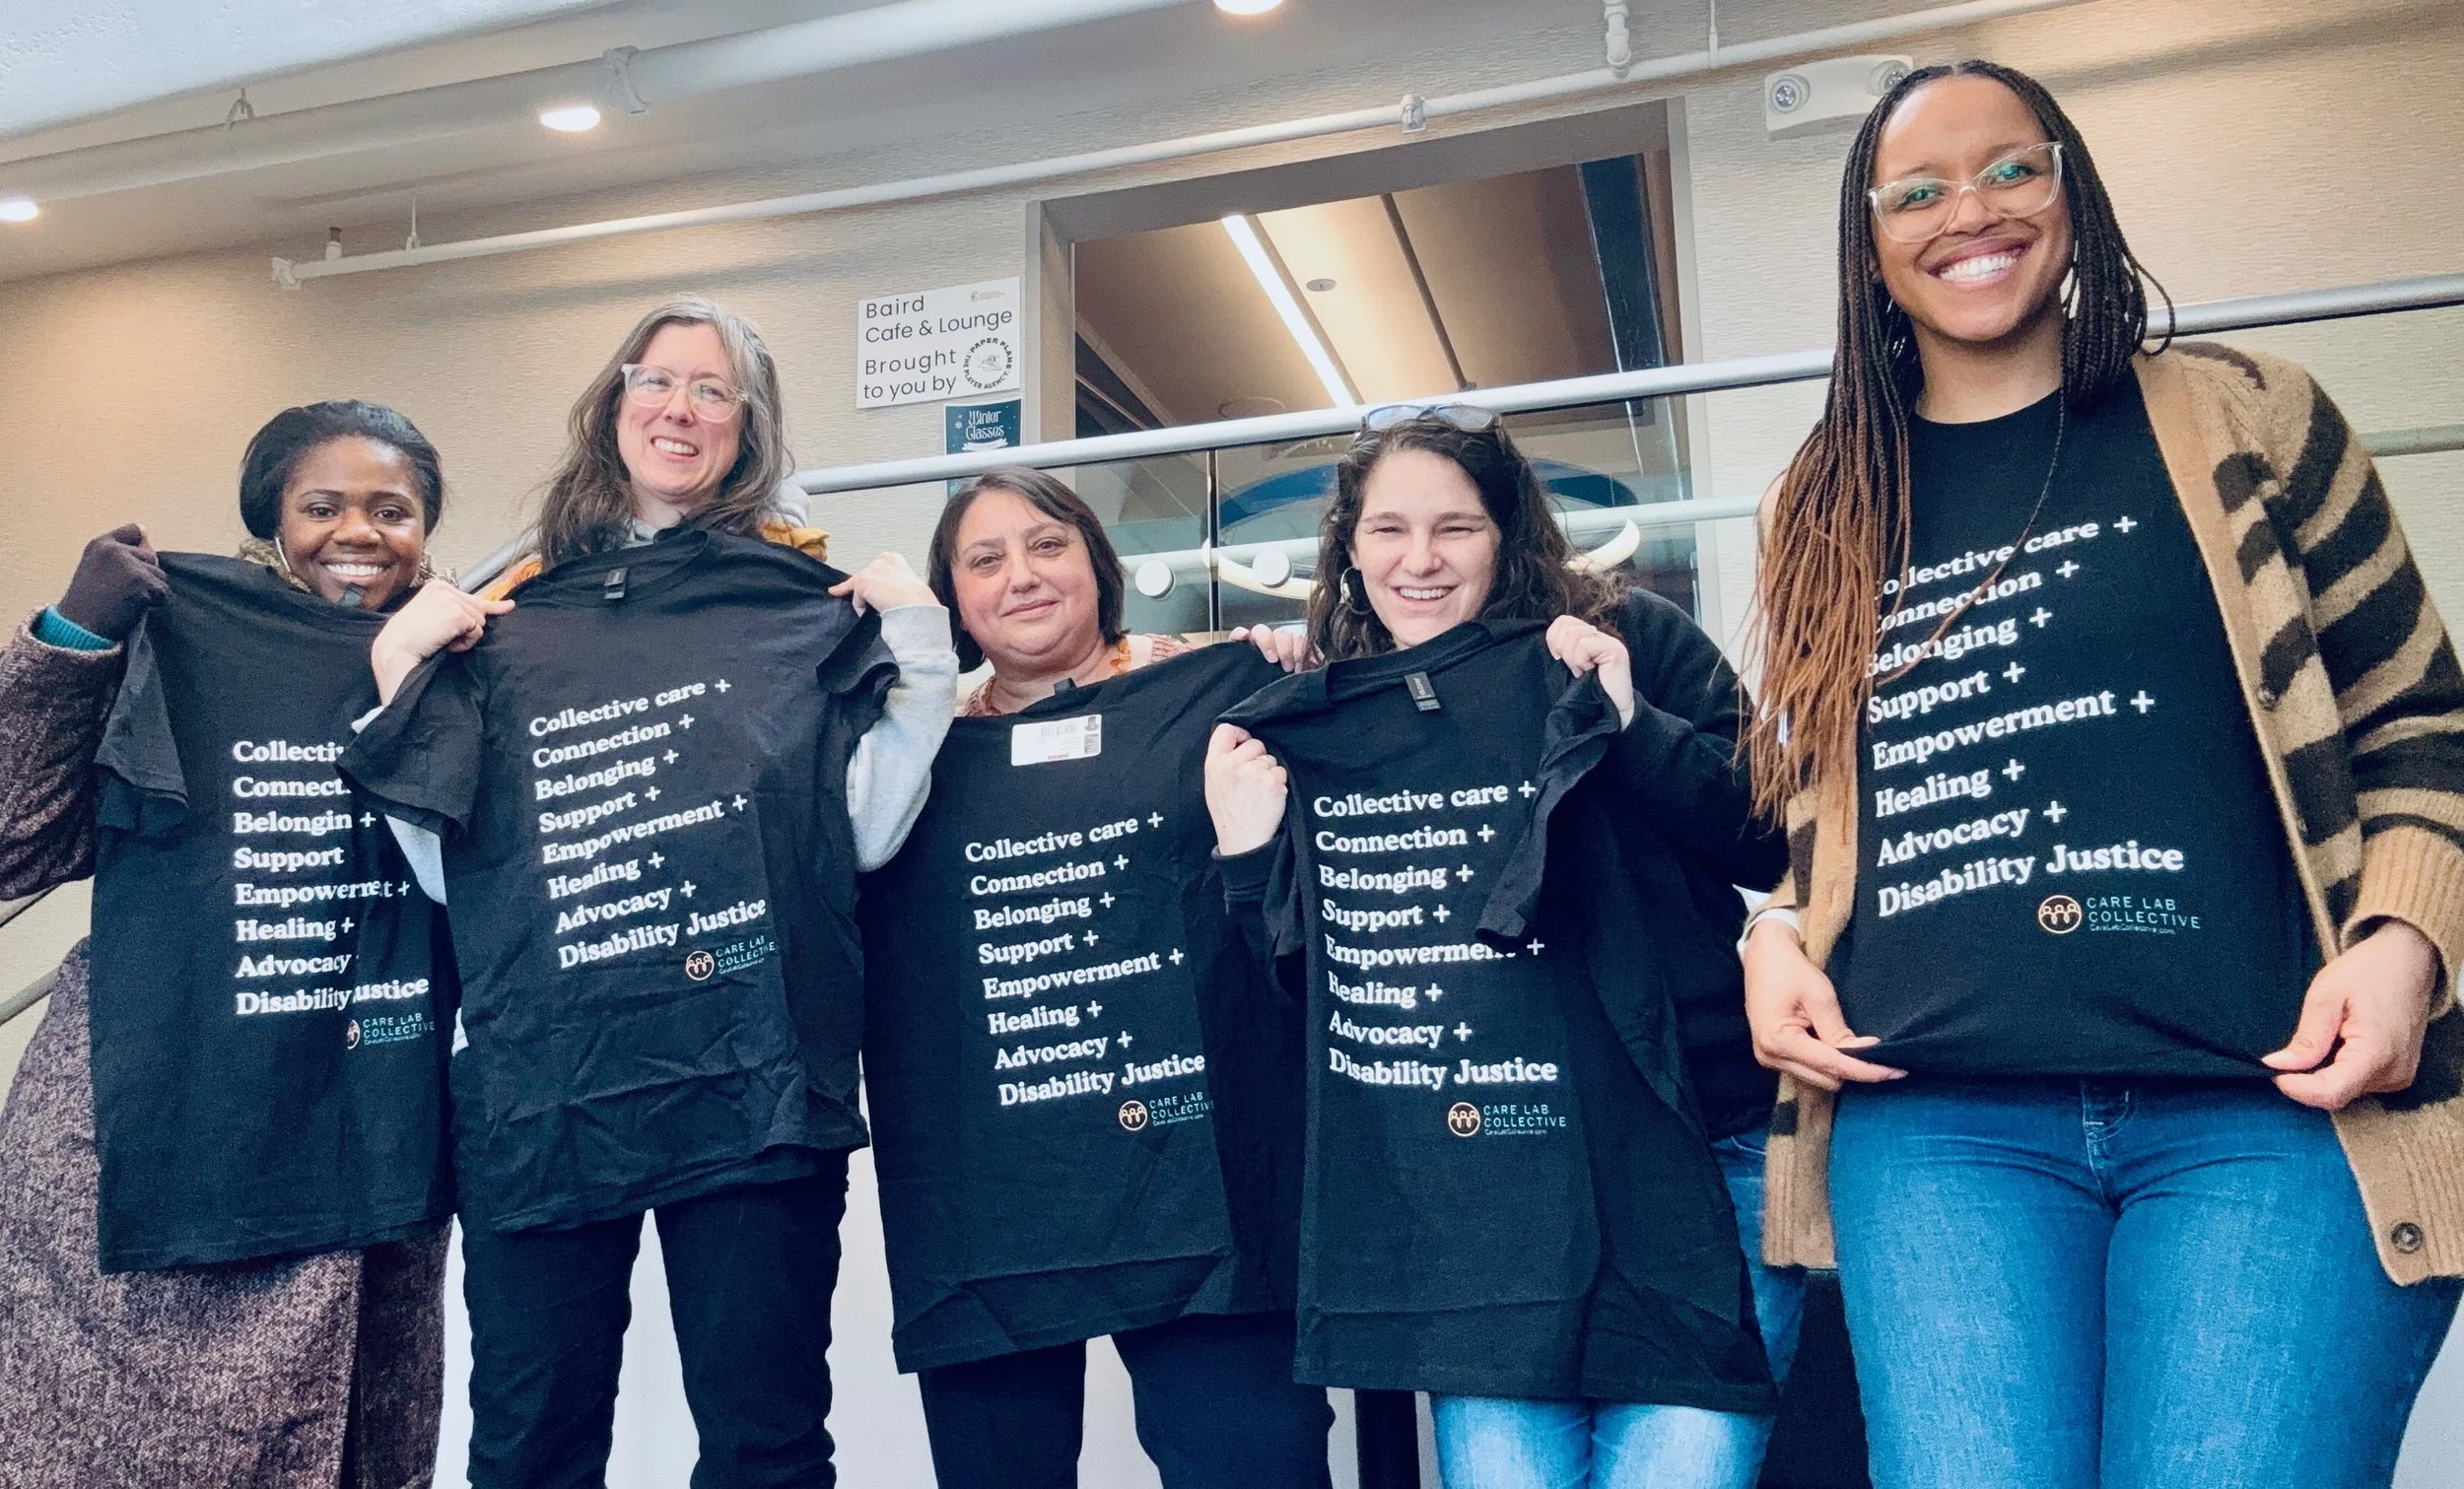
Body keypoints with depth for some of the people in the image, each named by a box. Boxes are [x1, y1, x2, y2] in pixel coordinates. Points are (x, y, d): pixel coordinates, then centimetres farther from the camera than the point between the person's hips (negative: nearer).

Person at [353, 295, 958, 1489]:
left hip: (754, 1087, -1)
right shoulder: (512, 619, 11)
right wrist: (402, 672, 0)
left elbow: (868, 831, -2)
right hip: (539, 1091, 2)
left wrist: (921, 648, -6)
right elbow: (449, 872, 8)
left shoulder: (810, 604, 6)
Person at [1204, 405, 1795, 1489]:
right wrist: (1247, 856, -4)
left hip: (1687, 1159, -1)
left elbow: (1779, 848, -4)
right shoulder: (1311, 725, 8)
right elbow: (1298, 983, 13)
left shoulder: (1633, 640, 1)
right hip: (1470, 1186, 2)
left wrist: (1632, 723, -15)